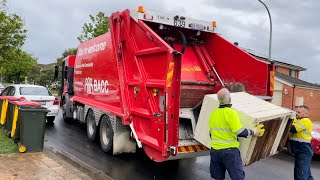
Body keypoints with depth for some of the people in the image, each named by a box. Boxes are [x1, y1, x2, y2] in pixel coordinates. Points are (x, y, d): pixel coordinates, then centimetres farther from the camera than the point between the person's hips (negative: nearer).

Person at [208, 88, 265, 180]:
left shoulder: (213, 113, 7)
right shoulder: (231, 112, -14)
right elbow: (241, 132, -17)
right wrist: (255, 132, -2)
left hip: (215, 150, 6)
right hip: (229, 150, -6)